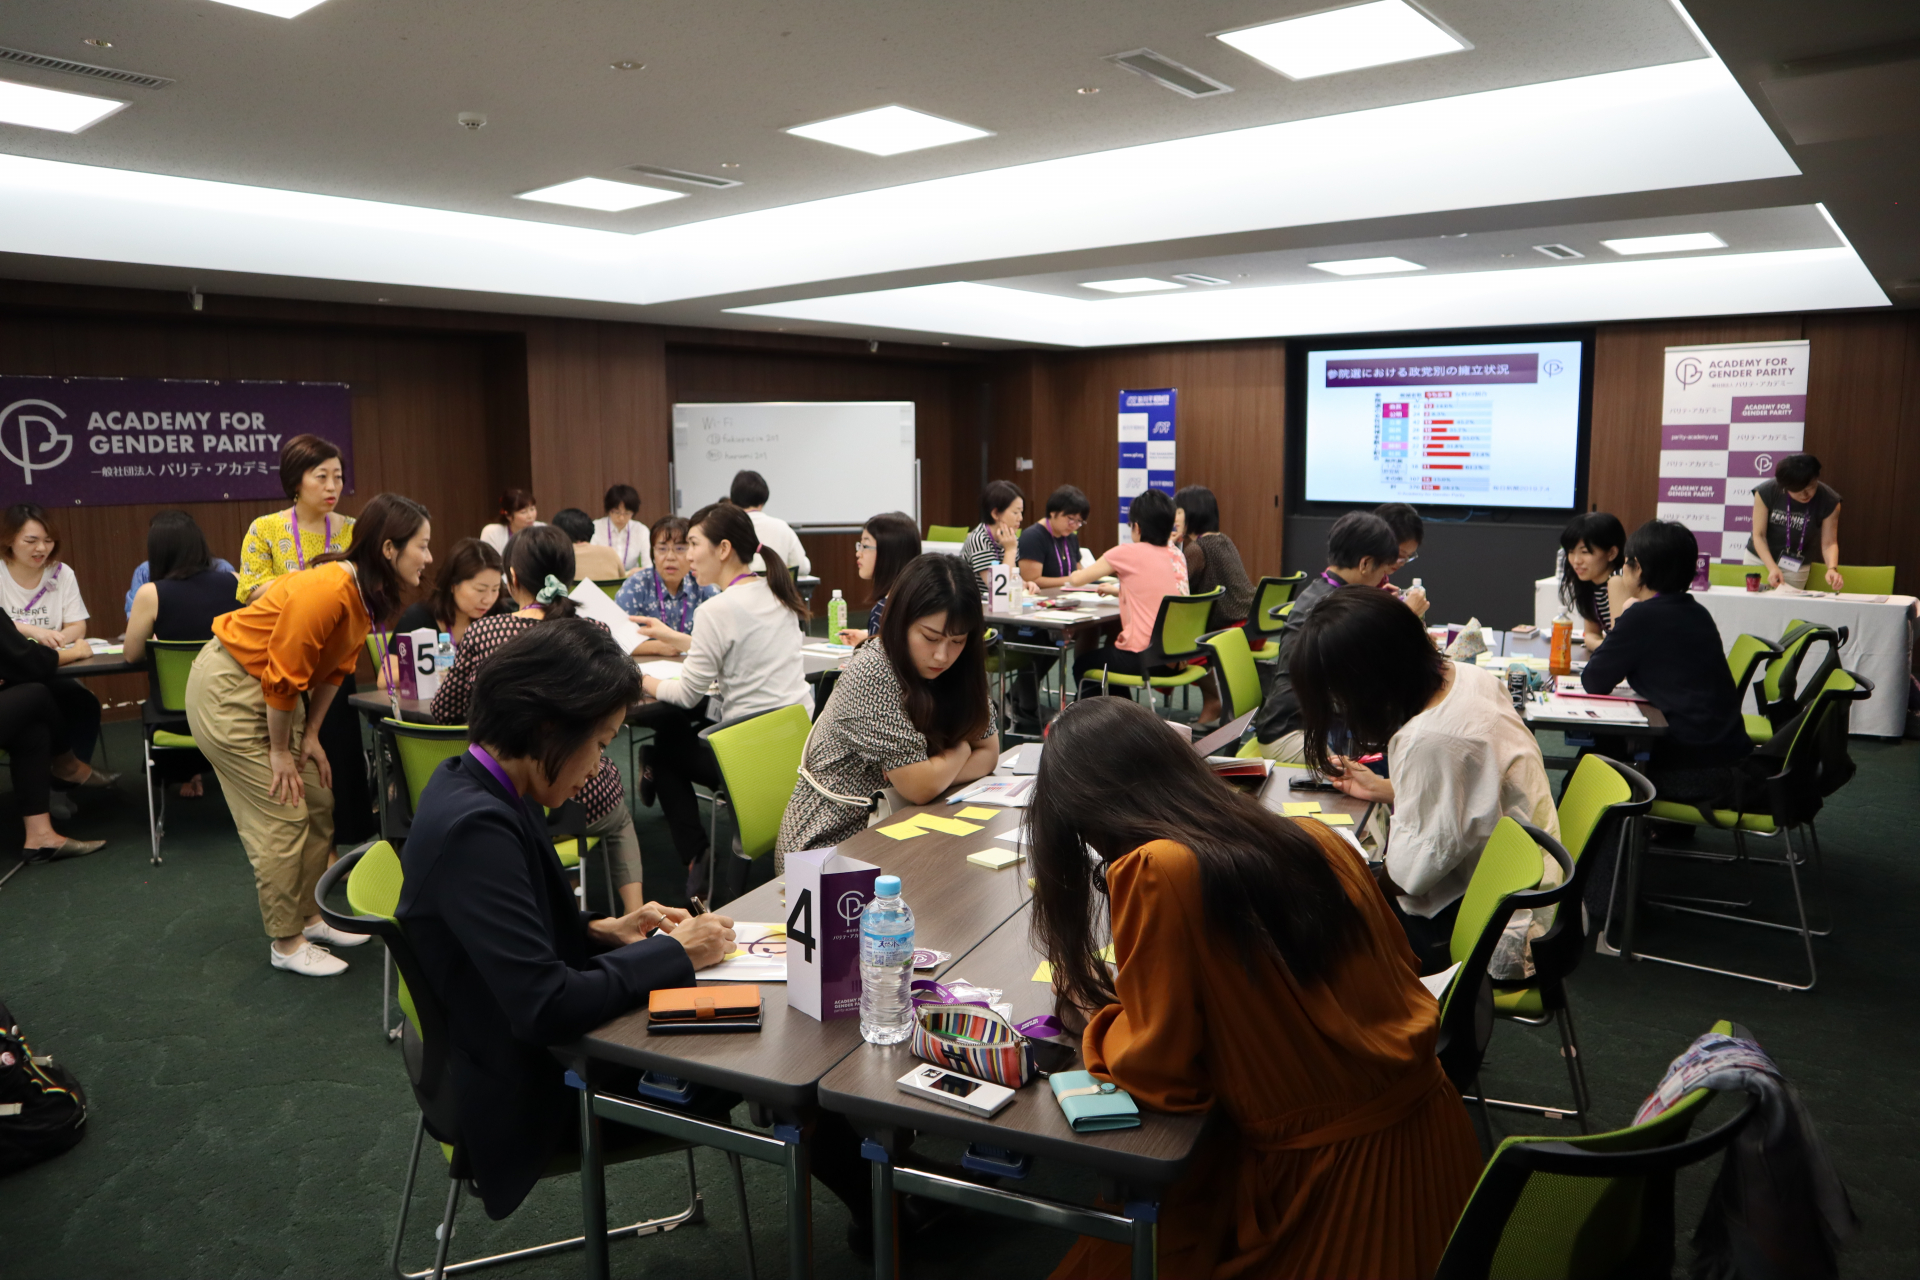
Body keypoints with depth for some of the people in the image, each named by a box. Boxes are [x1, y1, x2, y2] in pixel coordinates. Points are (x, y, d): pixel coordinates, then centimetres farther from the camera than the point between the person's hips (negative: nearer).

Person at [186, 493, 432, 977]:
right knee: (283, 818, -6)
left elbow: (334, 668, 7)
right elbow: (282, 675, -25)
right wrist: (279, 752, -14)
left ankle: (309, 916, 26)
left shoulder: (367, 594, -4)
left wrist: (310, 736, 5)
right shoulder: (325, 590, -32)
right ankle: (286, 943, 8)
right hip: (228, 689, -9)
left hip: (273, 694, 9)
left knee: (319, 805, 11)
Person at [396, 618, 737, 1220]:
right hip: (524, 1096, -9)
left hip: (524, 1044, 9)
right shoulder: (476, 826, -31)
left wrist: (599, 930, 0)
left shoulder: (469, 786, -1)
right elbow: (547, 1007, -33)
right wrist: (674, 953, -21)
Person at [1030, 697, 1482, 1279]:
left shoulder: (1155, 871, -20)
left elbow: (1160, 1078, -14)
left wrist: (1099, 1021, 6)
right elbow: (1395, 965, 15)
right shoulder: (1313, 837, -1)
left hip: (1328, 1175, -7)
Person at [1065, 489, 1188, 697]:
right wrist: (1118, 590, 28)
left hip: (1143, 659, -7)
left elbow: (1076, 579, -3)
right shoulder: (1177, 555, 6)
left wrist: (1073, 575, 19)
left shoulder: (1128, 553, -11)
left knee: (1082, 663, 23)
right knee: (1111, 643, 35)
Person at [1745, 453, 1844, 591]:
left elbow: (1829, 543, -13)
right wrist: (1772, 568, -27)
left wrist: (1832, 569, -33)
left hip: (1796, 566, 0)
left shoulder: (1829, 501, -15)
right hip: (1758, 558, 0)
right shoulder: (1766, 492, -18)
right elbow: (1758, 535, -16)